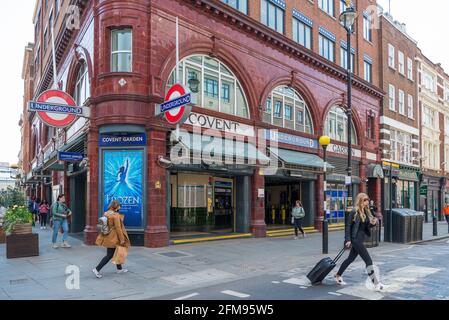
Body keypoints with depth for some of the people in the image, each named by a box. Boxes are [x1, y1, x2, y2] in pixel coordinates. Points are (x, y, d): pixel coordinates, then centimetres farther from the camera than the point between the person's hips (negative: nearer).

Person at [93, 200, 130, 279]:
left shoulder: (106, 213, 5)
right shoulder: (116, 215, -20)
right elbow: (118, 228, -20)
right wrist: (122, 239, -13)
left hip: (108, 236, 9)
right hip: (113, 238, -9)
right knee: (109, 255, 0)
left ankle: (119, 269, 29)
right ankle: (97, 269, 0)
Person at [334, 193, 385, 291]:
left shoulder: (366, 211, 8)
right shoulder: (355, 212, -14)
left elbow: (367, 225, 15)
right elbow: (348, 226, -13)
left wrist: (372, 223, -7)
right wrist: (348, 239, -17)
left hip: (361, 239, 9)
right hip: (356, 239, -9)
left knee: (351, 259, 18)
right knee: (368, 260, -8)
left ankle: (338, 275, 33)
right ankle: (376, 285, -3)